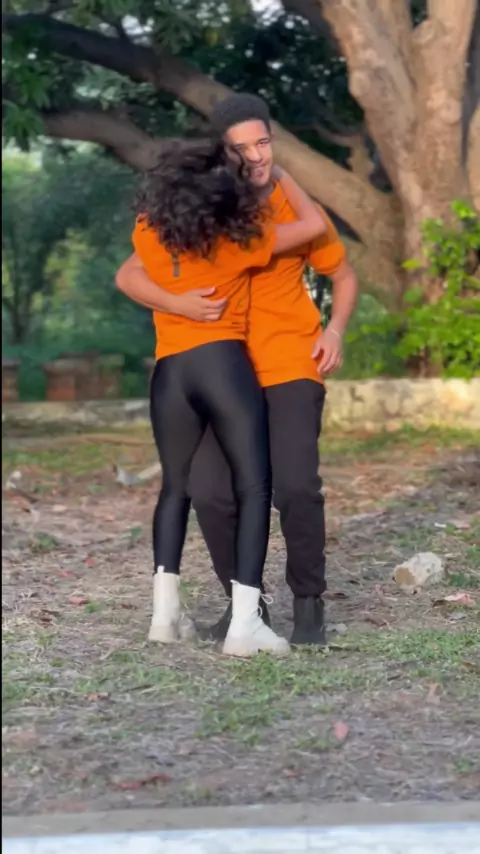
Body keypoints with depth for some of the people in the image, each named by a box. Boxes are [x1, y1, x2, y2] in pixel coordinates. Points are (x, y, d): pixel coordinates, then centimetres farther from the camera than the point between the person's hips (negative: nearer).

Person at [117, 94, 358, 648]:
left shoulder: (298, 212, -1)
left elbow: (344, 276, 12)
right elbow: (128, 276, -4)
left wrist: (335, 329, -7)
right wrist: (176, 303, -24)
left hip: (291, 369, -1)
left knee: (295, 486, -18)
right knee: (210, 492, -10)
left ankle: (308, 602, 3)